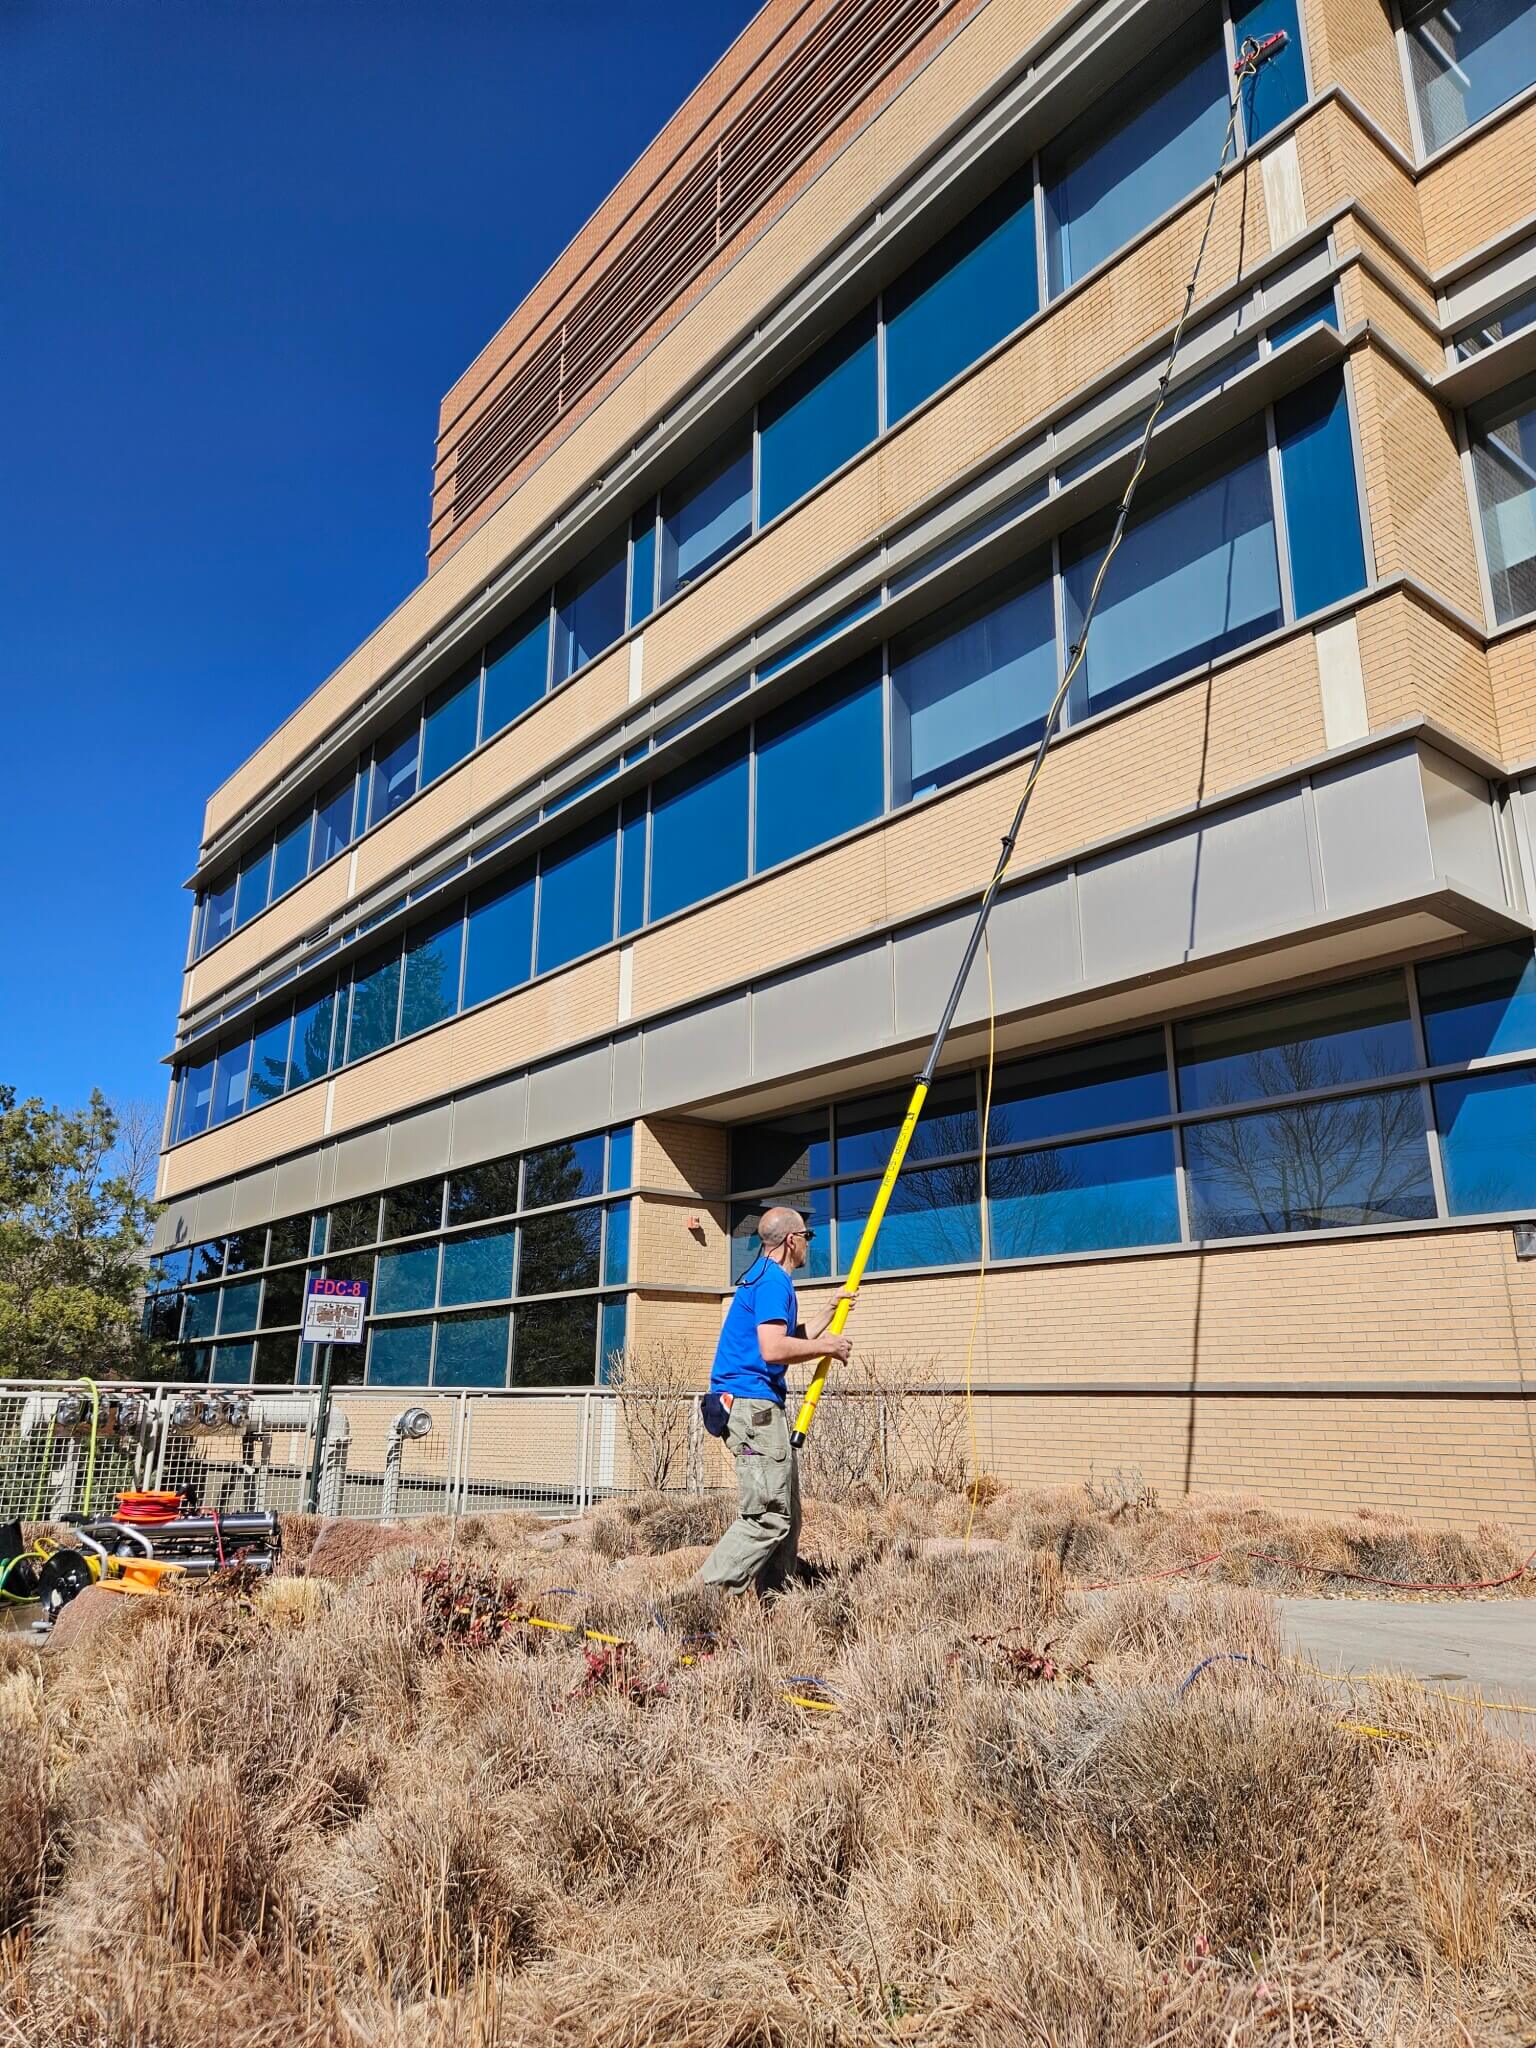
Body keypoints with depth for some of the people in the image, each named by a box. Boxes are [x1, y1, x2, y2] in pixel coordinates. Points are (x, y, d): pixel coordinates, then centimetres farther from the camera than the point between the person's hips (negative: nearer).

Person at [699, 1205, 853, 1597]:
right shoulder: (773, 1279, -12)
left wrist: (828, 1313, 28)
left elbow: (791, 1344, 28)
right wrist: (828, 1347, -11)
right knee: (768, 1517, -12)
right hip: (752, 1402, -11)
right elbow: (774, 1350, -24)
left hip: (762, 1405, 11)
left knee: (786, 1515, 14)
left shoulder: (770, 1278, 21)